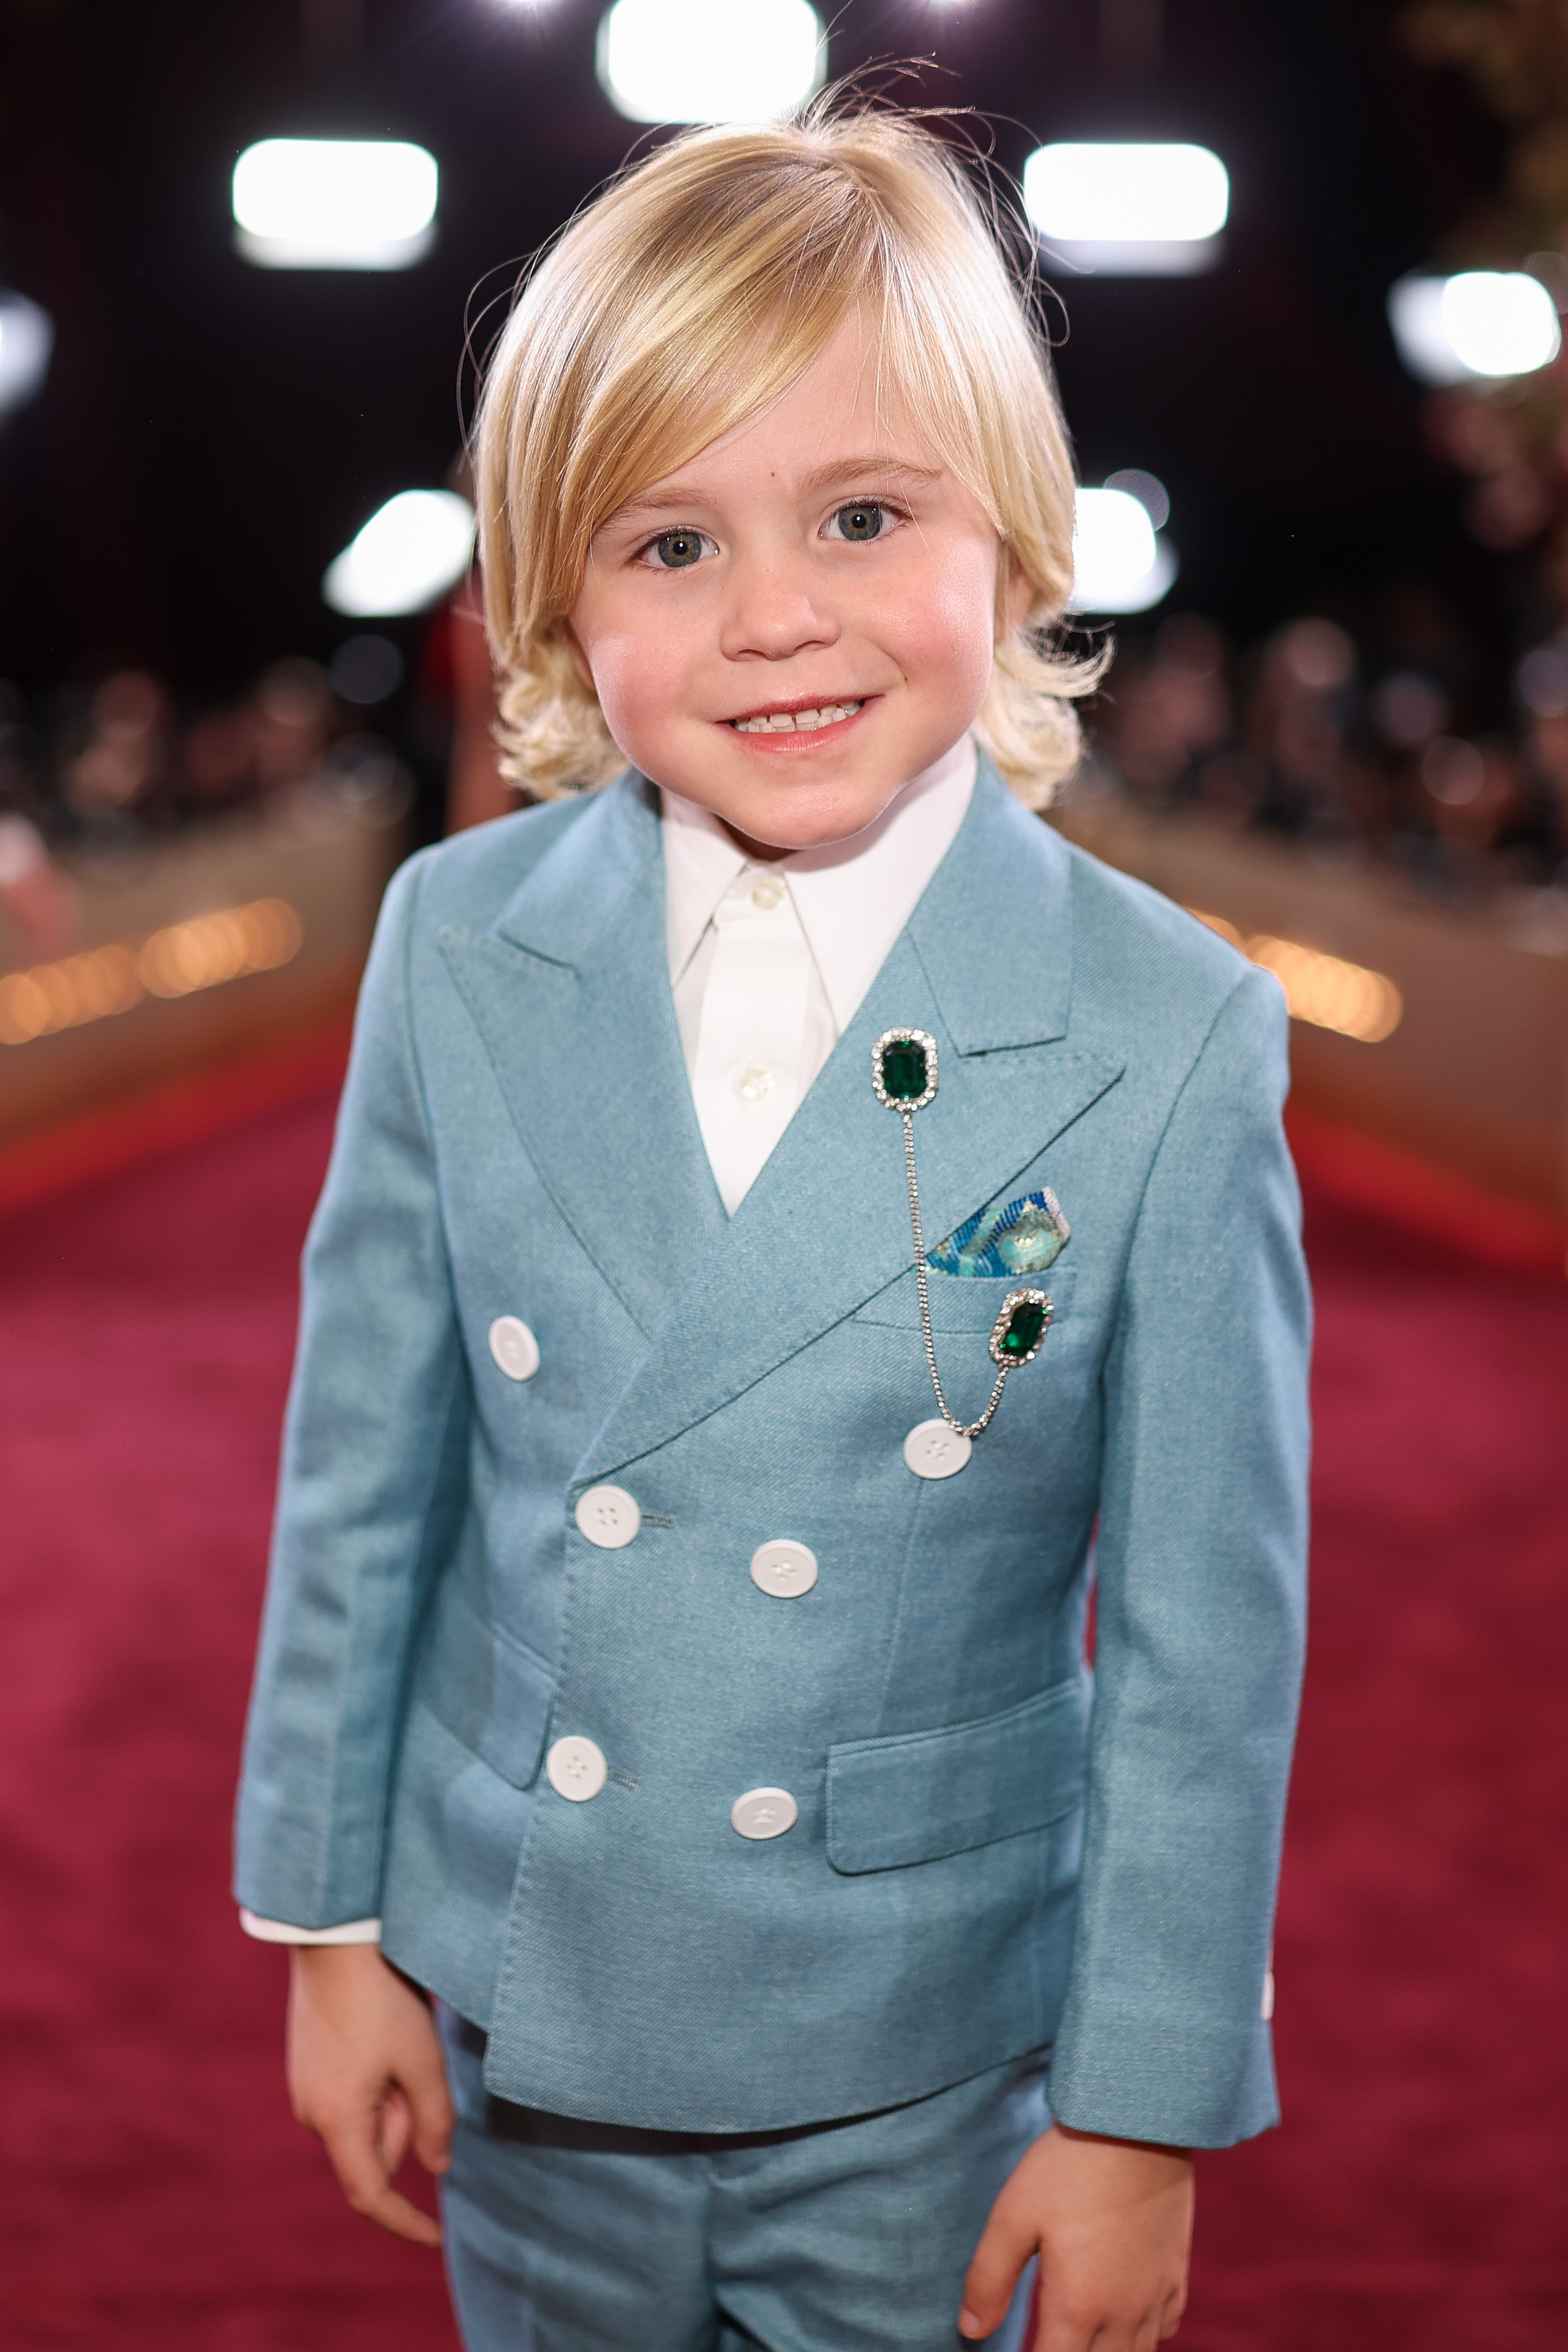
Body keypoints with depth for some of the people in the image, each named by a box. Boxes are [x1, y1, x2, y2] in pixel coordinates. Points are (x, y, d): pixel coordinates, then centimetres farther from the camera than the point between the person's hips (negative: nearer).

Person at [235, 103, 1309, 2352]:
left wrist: (1147, 2109, -6)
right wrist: (331, 1919, 5)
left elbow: (1207, 1631, -11)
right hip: (522, 2013, 3)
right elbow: (363, 1470, 0)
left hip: (924, 2067, -2)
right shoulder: (459, 947, -9)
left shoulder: (1176, 1042, -17)